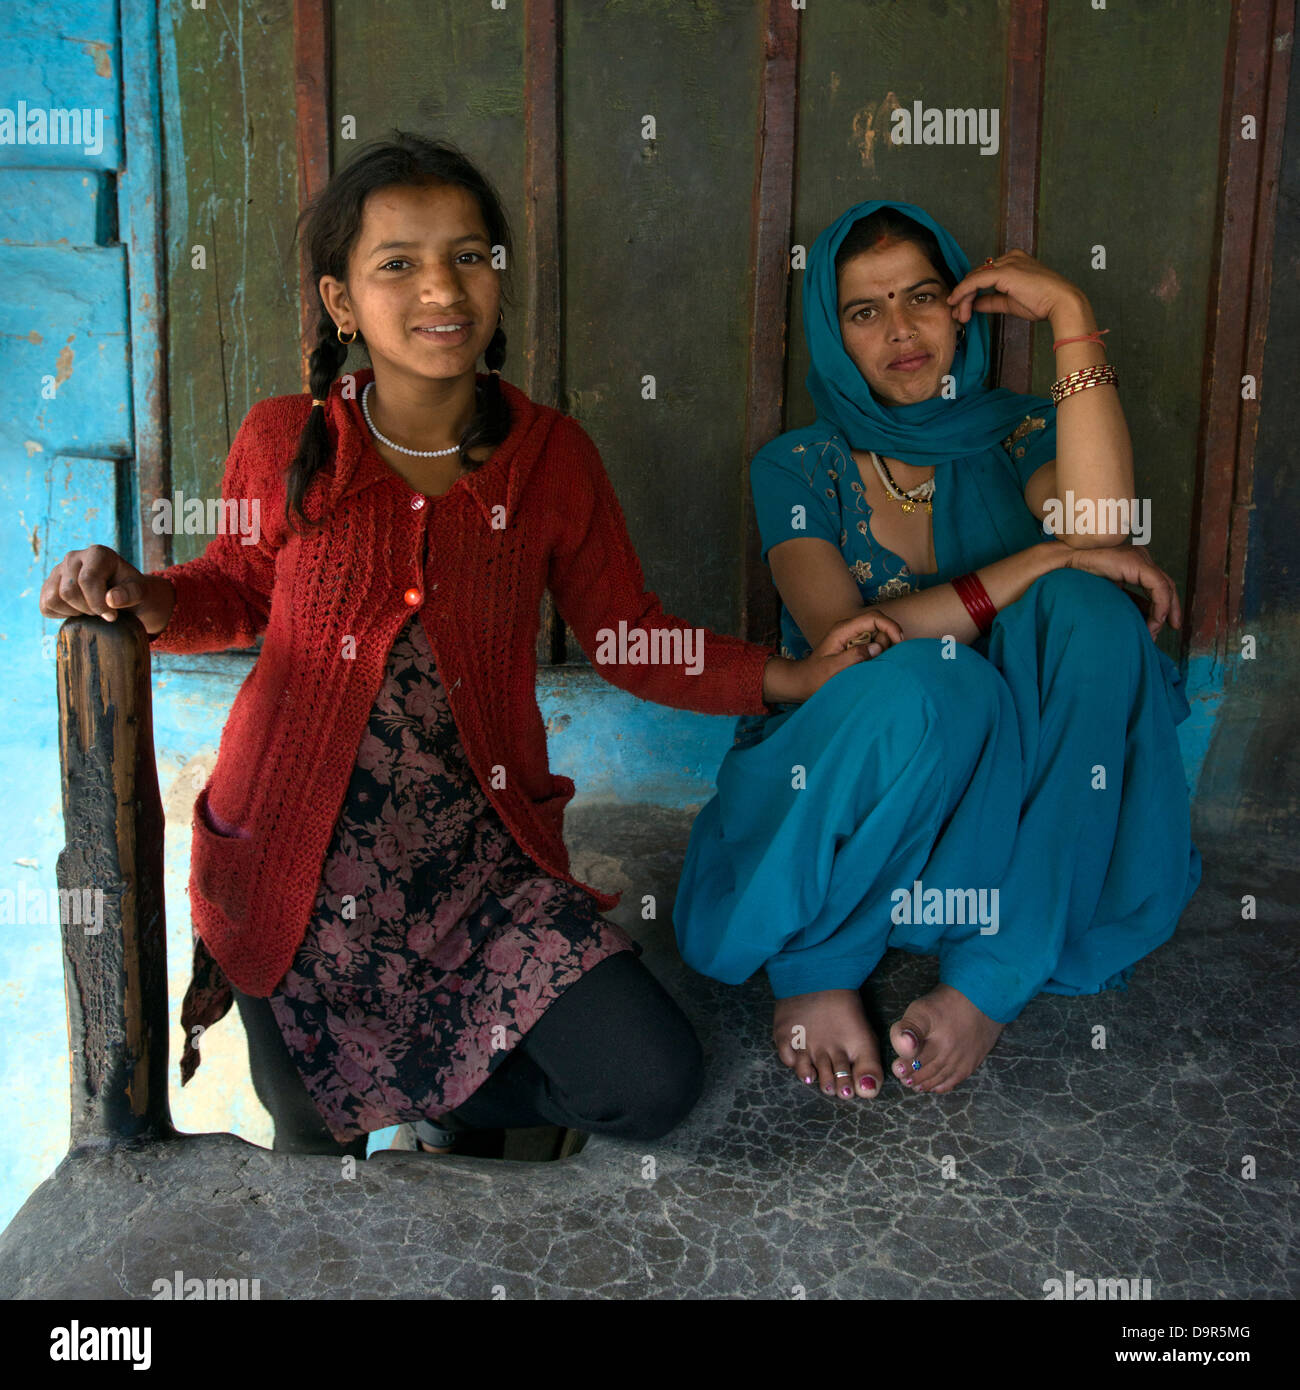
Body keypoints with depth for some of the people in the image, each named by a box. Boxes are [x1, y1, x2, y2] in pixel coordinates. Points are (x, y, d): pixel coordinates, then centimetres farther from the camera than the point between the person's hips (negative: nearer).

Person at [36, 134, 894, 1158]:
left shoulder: (553, 457, -4)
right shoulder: (284, 443, -6)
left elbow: (631, 639, 2)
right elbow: (237, 592, 10)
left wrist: (797, 676, -8)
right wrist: (140, 598, -12)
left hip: (482, 850, 1)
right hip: (300, 866, 0)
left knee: (654, 1083, -9)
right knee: (321, 1156, 8)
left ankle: (409, 1096, 15)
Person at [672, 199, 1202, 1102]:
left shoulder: (1014, 439, 4)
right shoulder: (799, 469, -1)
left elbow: (1100, 531, -21)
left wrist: (1071, 314, -19)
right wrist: (1044, 559, -23)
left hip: (1003, 798, 3)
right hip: (831, 786, -2)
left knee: (1090, 611, -26)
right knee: (923, 681, -36)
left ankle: (994, 981, -23)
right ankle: (815, 966, -12)